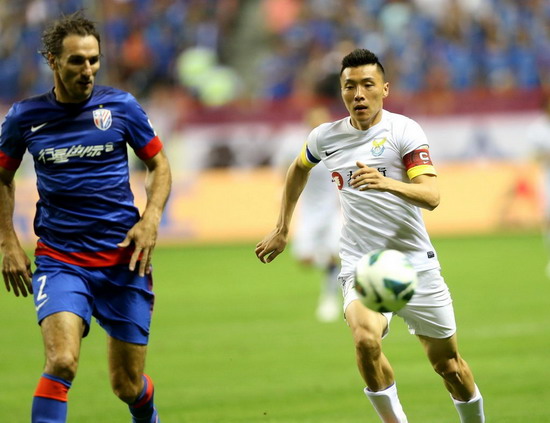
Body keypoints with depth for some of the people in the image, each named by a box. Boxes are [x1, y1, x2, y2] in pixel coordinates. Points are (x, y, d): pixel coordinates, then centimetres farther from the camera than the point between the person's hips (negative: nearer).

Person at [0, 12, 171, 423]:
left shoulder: (121, 106, -3)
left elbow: (159, 164, 10)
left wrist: (151, 219, -6)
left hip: (123, 259, 1)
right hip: (59, 260, -1)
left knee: (128, 385, 9)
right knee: (62, 361, -26)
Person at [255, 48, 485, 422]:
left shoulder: (404, 131, -8)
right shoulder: (326, 137, 3)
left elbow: (432, 196, -20)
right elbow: (299, 169, 27)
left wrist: (388, 183, -38)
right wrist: (282, 229, 27)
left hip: (415, 263, -1)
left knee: (449, 365, 7)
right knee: (366, 339, -29)